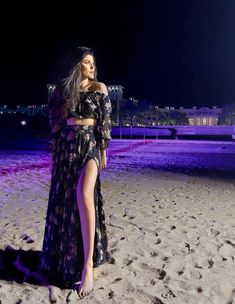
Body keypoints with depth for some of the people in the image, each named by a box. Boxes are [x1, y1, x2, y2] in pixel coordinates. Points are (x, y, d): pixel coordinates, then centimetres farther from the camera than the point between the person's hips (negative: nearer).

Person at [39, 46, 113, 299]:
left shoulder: (99, 87, 5)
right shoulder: (63, 88, 12)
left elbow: (104, 122, 2)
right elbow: (55, 122, 11)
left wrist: (103, 151, -2)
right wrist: (53, 151, 9)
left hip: (89, 143, -4)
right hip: (66, 145, 4)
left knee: (83, 195, -26)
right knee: (63, 200, 7)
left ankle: (88, 264, -22)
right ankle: (66, 252, 29)